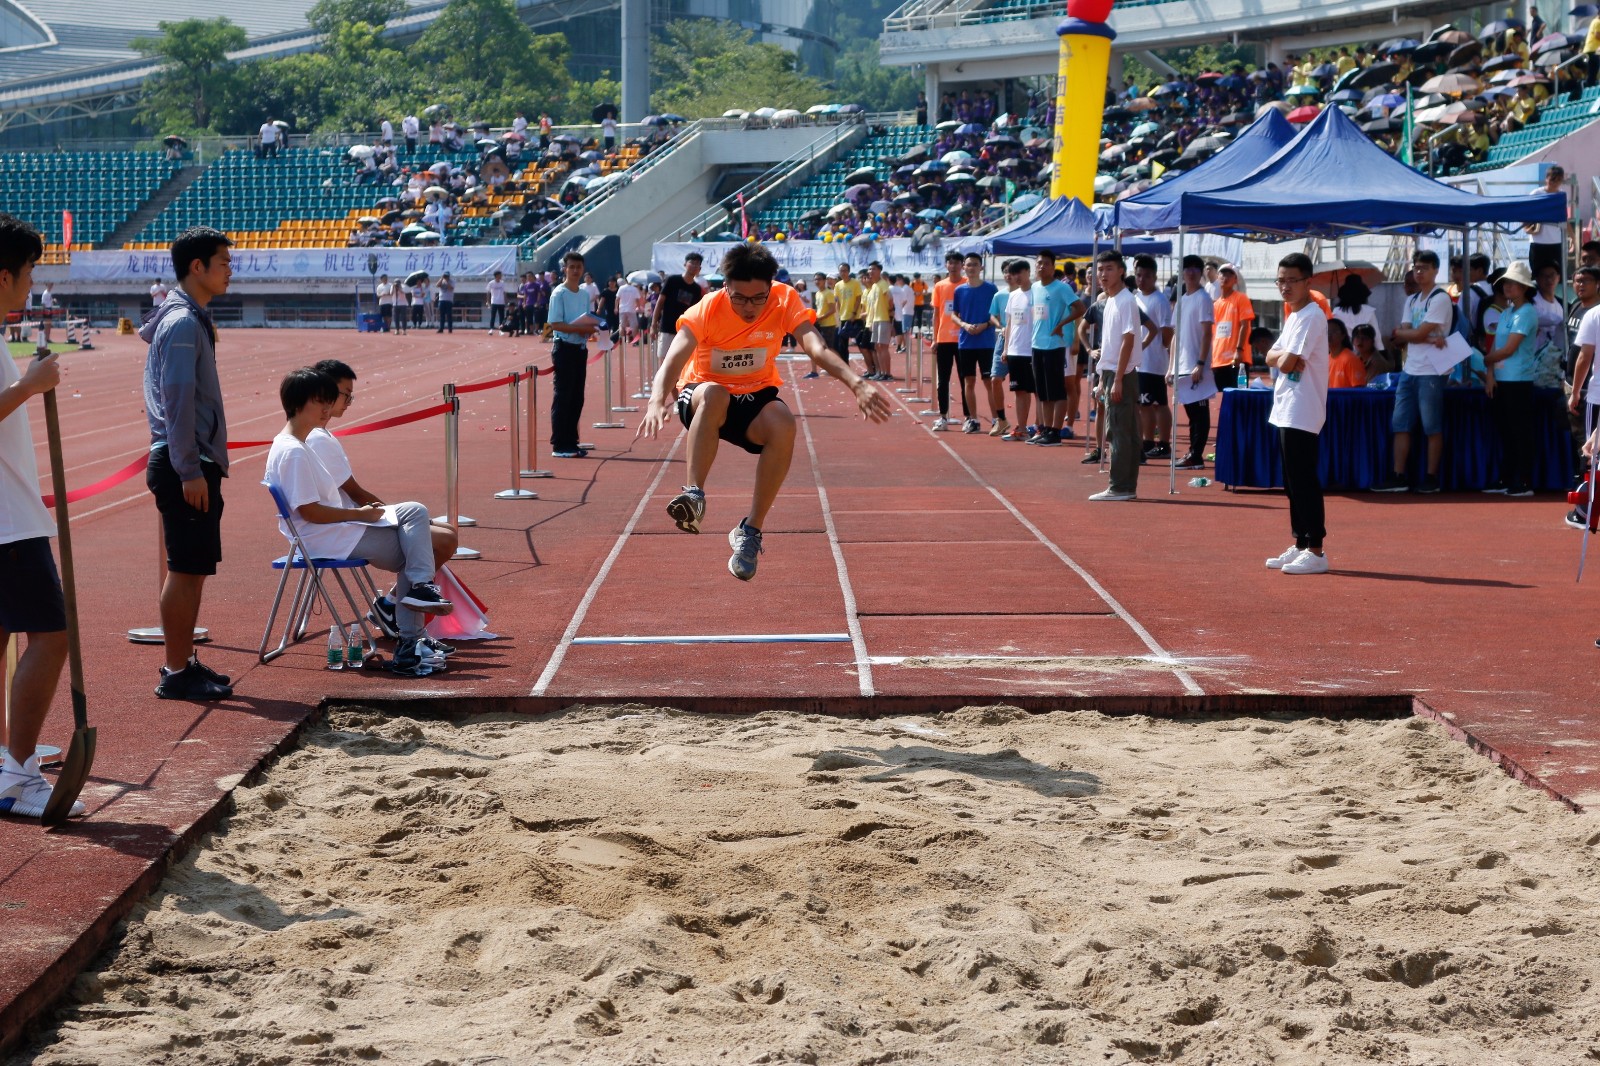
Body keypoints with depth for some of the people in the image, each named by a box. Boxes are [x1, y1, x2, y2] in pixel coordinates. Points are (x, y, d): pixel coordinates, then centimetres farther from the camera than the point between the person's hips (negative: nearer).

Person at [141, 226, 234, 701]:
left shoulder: (191, 318, 16)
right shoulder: (183, 323, -14)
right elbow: (178, 401, -20)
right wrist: (190, 471, -22)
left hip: (196, 463, 10)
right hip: (185, 466, -10)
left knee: (193, 569, 14)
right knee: (187, 569, -6)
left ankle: (185, 662, 21)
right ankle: (176, 673, -1)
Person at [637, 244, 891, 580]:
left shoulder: (785, 300, -16)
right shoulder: (706, 311, -21)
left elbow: (817, 349, -29)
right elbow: (673, 360, -35)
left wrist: (855, 383, -49)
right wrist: (657, 400, -57)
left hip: (756, 398, 2)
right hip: (702, 398, -2)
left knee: (784, 425, -33)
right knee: (714, 394, -39)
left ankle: (750, 531, -21)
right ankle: (694, 494, -41)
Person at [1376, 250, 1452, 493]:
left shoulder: (1441, 299, -8)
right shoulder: (1411, 301, 16)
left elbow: (1419, 333, -16)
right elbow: (1404, 336, 4)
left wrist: (1400, 333, 3)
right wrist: (1429, 339, -13)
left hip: (1431, 372, -8)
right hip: (1409, 370, 8)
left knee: (1432, 427, -2)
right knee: (1400, 424, 6)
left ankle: (1432, 477, 2)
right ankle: (1398, 476, 8)